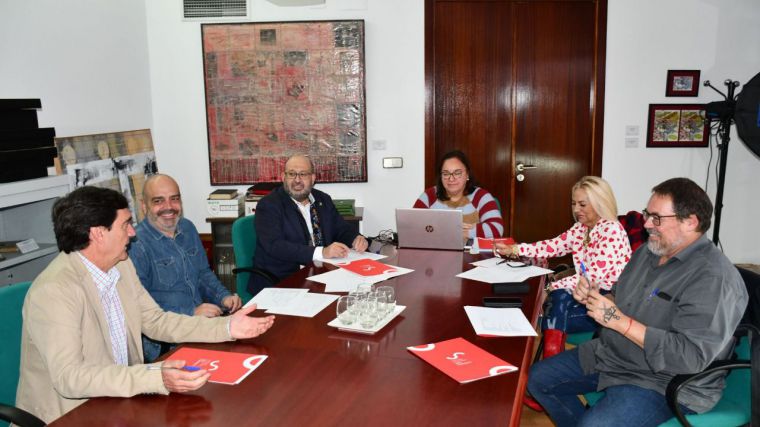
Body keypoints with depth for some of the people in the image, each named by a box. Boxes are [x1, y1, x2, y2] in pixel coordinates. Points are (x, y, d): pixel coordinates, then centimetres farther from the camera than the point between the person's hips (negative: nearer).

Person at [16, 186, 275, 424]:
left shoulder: (121, 266, 2)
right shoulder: (53, 292, -21)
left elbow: (156, 321, 7)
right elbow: (68, 376, -27)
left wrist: (227, 327, -4)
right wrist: (156, 379, -37)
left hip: (119, 396, 7)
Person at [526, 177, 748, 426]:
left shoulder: (714, 278, -22)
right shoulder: (648, 251, 7)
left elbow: (692, 357, -29)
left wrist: (620, 321, -27)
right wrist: (592, 297, -4)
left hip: (662, 383, -8)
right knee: (537, 378, 8)